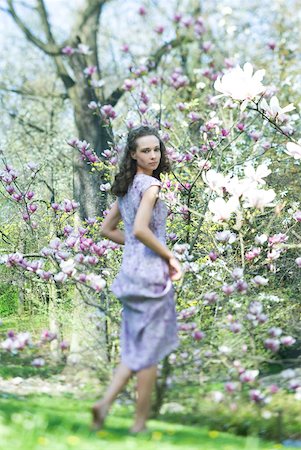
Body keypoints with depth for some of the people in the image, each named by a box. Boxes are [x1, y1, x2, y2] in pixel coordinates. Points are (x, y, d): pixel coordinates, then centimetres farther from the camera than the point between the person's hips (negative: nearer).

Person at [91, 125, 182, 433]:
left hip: (130, 270, 8)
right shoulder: (150, 184, -12)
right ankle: (140, 423, 6)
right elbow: (140, 229, -25)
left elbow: (108, 229, 19)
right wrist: (170, 257, -13)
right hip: (151, 272, -8)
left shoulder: (125, 186, 14)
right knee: (149, 350, 1)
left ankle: (105, 402, -1)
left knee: (135, 347, 14)